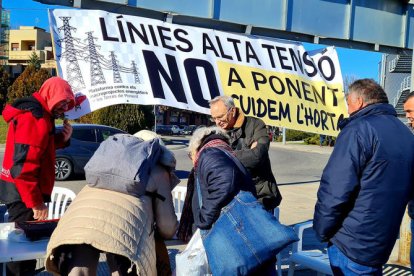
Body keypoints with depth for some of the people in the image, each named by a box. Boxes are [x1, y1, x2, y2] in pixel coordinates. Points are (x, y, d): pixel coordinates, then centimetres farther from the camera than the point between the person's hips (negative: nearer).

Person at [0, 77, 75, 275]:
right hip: (23, 193, -10)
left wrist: (61, 138, 4)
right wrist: (35, 201, -22)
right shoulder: (34, 118, -19)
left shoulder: (39, 114, 13)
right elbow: (23, 165, -25)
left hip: (24, 191, 10)